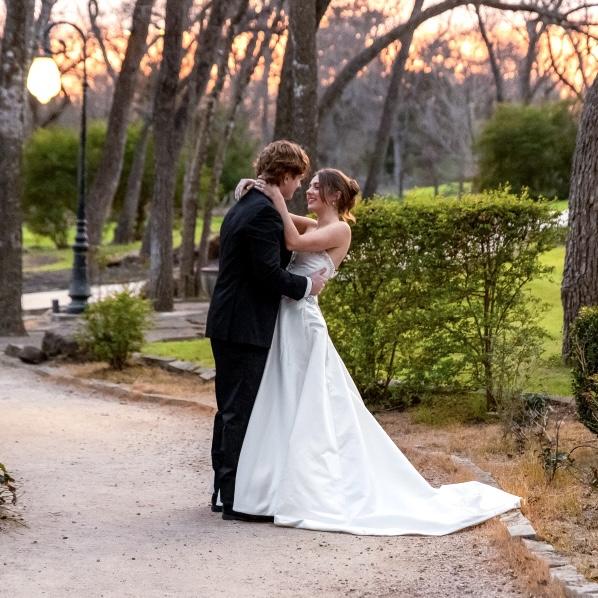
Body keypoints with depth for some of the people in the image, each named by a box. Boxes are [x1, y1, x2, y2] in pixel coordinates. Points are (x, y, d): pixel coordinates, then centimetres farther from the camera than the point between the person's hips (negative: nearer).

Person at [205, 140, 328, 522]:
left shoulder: (243, 206, 15)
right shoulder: (265, 212, -17)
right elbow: (269, 273, -21)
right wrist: (306, 285, -7)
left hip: (227, 323, 10)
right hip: (246, 328, -10)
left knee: (231, 408, 15)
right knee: (242, 411, -6)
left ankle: (224, 490, 23)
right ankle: (236, 498, -1)